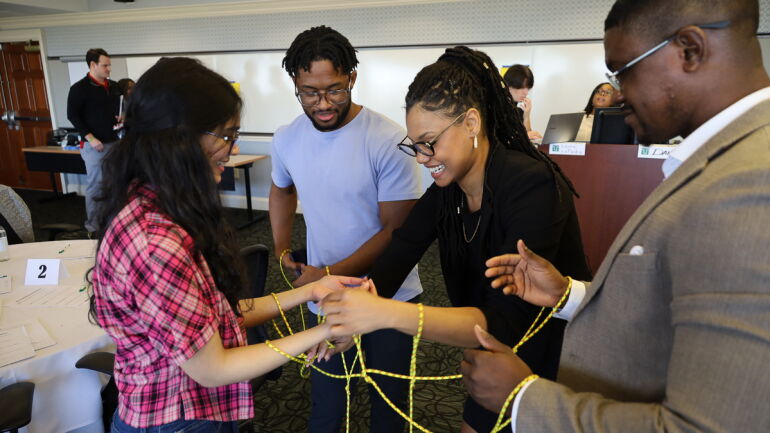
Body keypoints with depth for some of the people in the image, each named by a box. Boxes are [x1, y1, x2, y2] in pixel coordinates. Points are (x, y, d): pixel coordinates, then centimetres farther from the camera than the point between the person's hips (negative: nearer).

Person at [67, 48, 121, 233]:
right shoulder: (80, 88, -7)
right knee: (95, 184, -1)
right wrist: (90, 138, -15)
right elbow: (72, 115, -8)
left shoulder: (114, 86, 10)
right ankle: (93, 224, 10)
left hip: (114, 142, 6)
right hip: (94, 145, -6)